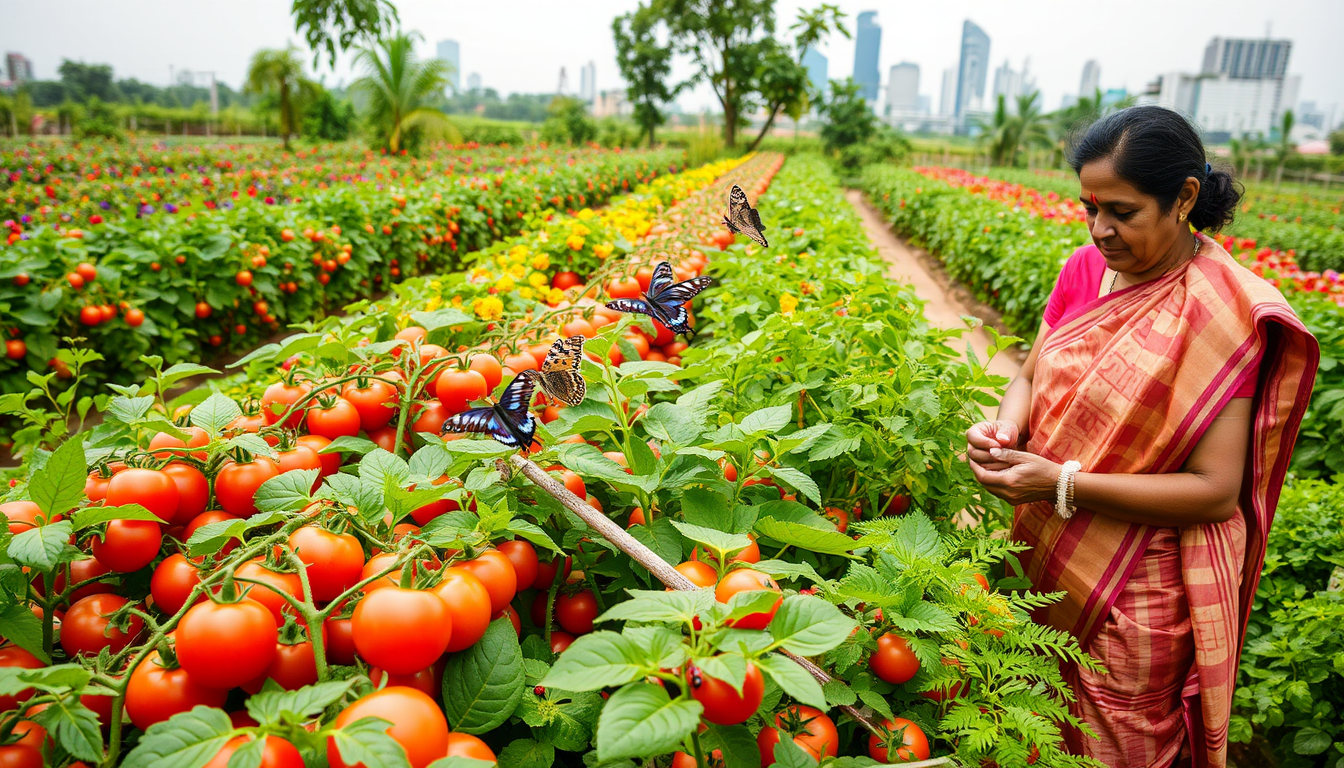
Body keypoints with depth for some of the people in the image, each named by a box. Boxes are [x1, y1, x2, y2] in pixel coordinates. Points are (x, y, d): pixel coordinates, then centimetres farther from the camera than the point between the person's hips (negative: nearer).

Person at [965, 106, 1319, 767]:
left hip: (1141, 598, -5)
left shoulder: (1220, 314, -20)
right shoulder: (1086, 269, -2)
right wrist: (1005, 427, -18)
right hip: (1047, 567, 5)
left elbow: (1216, 491, -21)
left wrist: (1064, 484, -28)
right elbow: (1032, 376, 5)